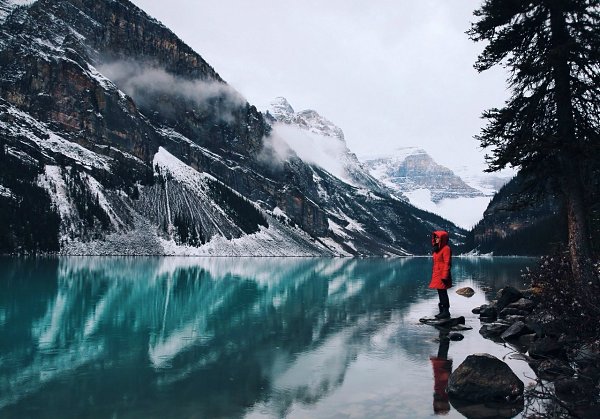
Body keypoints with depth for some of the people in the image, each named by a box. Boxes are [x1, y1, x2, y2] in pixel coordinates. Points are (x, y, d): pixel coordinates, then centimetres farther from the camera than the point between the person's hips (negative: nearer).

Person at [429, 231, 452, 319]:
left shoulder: (446, 249, -12)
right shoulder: (438, 248, 16)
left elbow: (447, 263, -16)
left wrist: (444, 276, -19)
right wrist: (434, 274, 17)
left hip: (442, 275, -9)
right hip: (437, 275, 9)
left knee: (443, 293, -5)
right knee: (440, 293, 12)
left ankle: (446, 312, 1)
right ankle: (442, 311, 18)